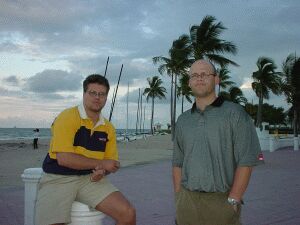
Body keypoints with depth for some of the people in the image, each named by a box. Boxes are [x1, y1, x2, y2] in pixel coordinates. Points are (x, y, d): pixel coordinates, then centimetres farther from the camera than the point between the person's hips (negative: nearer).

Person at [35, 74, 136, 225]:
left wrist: (102, 171, -11)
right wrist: (100, 164, -12)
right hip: (58, 179, -4)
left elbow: (112, 162, 13)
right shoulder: (67, 117, -11)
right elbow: (64, 158, -20)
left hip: (90, 179, 4)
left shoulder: (108, 127, 7)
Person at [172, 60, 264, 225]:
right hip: (187, 202, 4)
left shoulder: (234, 113, -5)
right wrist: (178, 199, 5)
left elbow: (246, 161, -9)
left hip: (221, 201, -4)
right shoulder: (183, 120, 9)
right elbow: (178, 163, 13)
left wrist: (232, 202, -13)